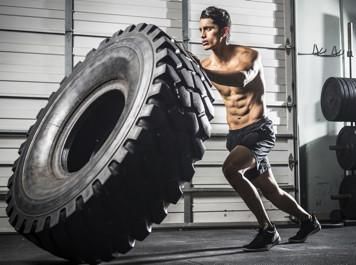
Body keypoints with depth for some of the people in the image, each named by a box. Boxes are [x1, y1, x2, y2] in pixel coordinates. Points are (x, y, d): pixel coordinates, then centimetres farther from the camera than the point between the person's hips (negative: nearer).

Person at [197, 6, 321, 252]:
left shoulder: (249, 55, -14)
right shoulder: (206, 65, 2)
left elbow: (241, 79, -37)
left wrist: (201, 72, -49)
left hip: (259, 130, -6)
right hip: (235, 135, 6)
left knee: (231, 168, -31)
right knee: (271, 190, 17)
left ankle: (268, 230, -17)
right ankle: (308, 220, 42)